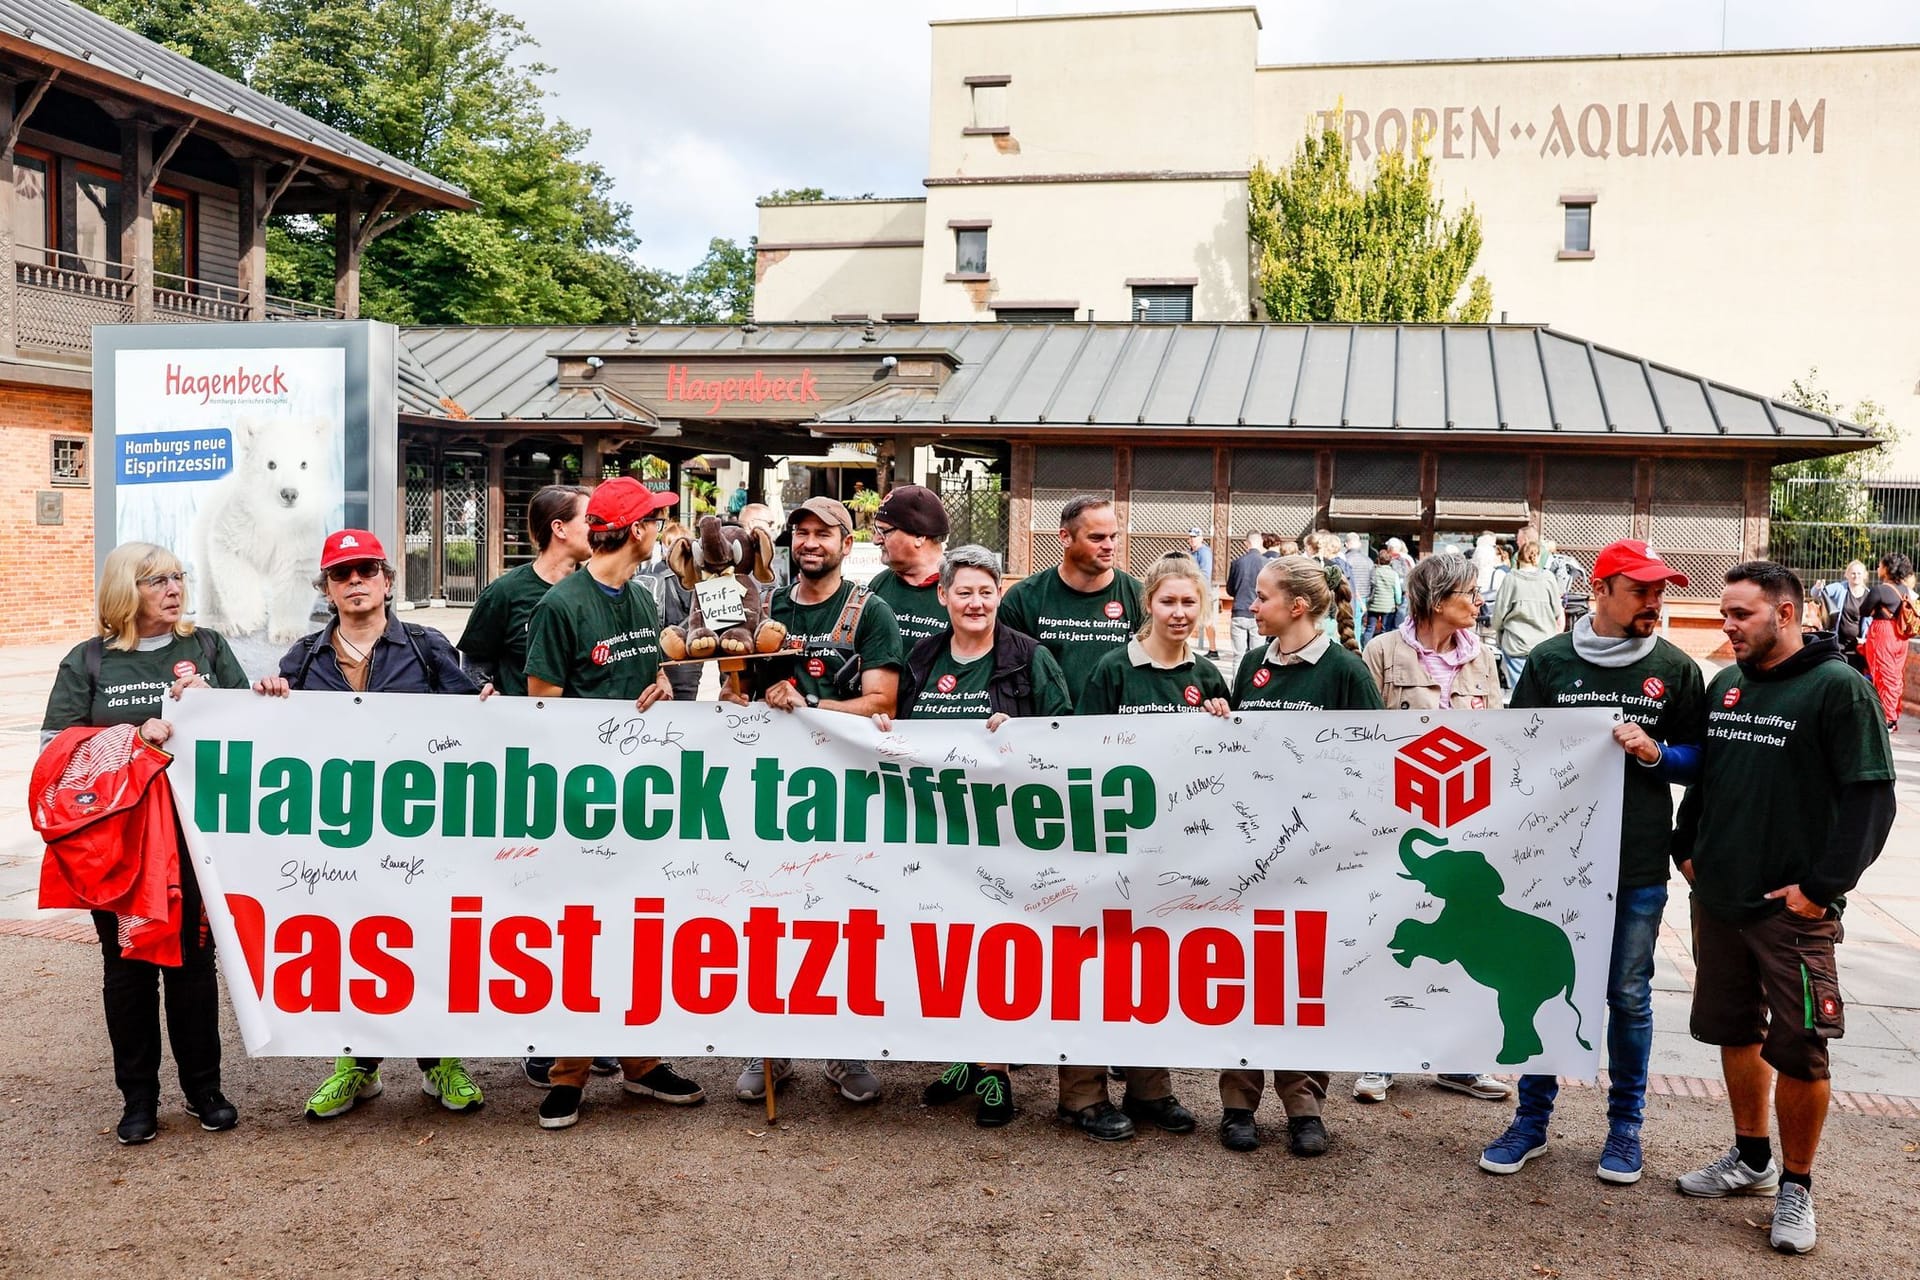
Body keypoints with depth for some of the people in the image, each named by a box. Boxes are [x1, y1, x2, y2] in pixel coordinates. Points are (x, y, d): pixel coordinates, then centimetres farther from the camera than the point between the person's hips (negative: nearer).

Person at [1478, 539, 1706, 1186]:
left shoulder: (1676, 668, 2)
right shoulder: (1548, 659, 1)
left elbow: (1700, 758, 7)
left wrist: (1655, 752, -13)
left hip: (1639, 867, 0)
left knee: (1629, 997, 9)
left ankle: (1625, 1123, 25)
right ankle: (1532, 1118, 21)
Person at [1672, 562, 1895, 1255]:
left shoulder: (1838, 688, -10)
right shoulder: (1723, 686, 9)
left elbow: (1871, 799, -13)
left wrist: (1823, 886, -16)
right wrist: (1686, 848, 11)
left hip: (1794, 911, -6)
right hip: (1717, 901, 6)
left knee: (1798, 1050, -1)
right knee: (1735, 1032, 16)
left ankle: (1795, 1186, 15)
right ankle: (1751, 1158, 33)